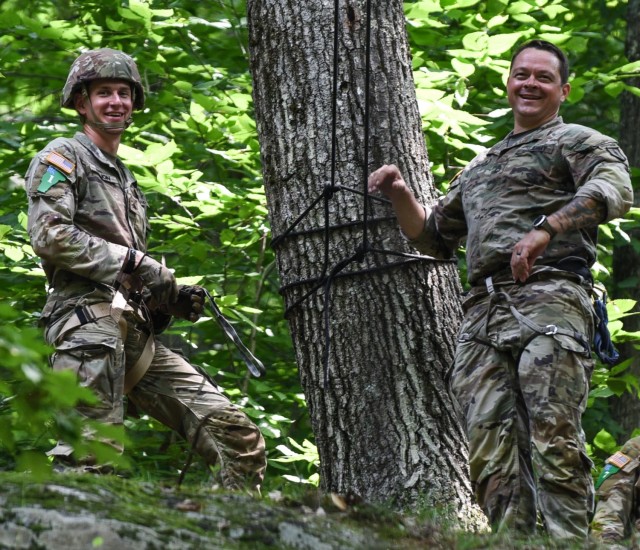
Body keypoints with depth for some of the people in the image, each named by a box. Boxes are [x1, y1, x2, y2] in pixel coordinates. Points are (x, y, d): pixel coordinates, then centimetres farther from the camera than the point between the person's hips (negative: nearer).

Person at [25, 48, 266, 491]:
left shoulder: (126, 180, 32)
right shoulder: (62, 157, 6)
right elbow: (49, 234, -11)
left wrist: (174, 297, 12)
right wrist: (131, 261, -12)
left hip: (138, 336, 8)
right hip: (89, 321, -8)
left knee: (238, 438, -2)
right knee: (92, 460, -16)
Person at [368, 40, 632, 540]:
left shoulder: (577, 142, 11)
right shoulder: (479, 169, 33)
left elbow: (615, 190, -11)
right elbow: (434, 238, 39)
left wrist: (545, 227, -25)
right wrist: (400, 194, 19)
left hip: (549, 299, -6)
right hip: (482, 316, 6)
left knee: (554, 442, -18)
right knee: (491, 453, -6)